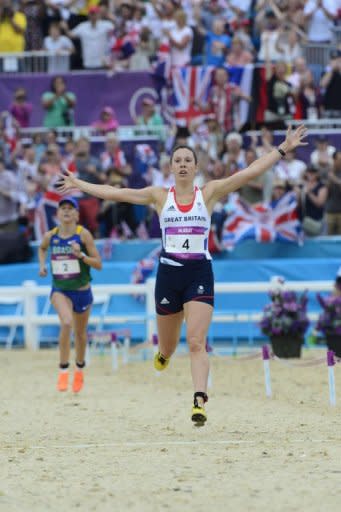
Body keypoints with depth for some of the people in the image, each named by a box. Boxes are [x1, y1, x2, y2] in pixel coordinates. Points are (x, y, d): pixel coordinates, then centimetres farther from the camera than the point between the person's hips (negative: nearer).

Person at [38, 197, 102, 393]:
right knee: (67, 322, -29)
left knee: (80, 333, 17)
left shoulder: (83, 234, -12)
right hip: (60, 290, 0)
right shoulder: (50, 236, -4)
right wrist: (42, 265, 4)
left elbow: (99, 264, -12)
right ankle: (63, 371, -21)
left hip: (82, 290, 0)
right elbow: (42, 248, 21)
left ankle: (80, 369, 45)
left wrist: (81, 255, -26)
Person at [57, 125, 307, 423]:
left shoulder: (209, 193, 3)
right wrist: (80, 185, 10)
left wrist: (282, 150, -8)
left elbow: (250, 173, -2)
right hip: (169, 273, 2)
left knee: (197, 342, -16)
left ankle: (200, 401, -24)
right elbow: (116, 193, 9)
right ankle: (164, 354, 52)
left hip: (200, 275, -2)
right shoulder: (160, 196, 6)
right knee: (167, 345, 15)